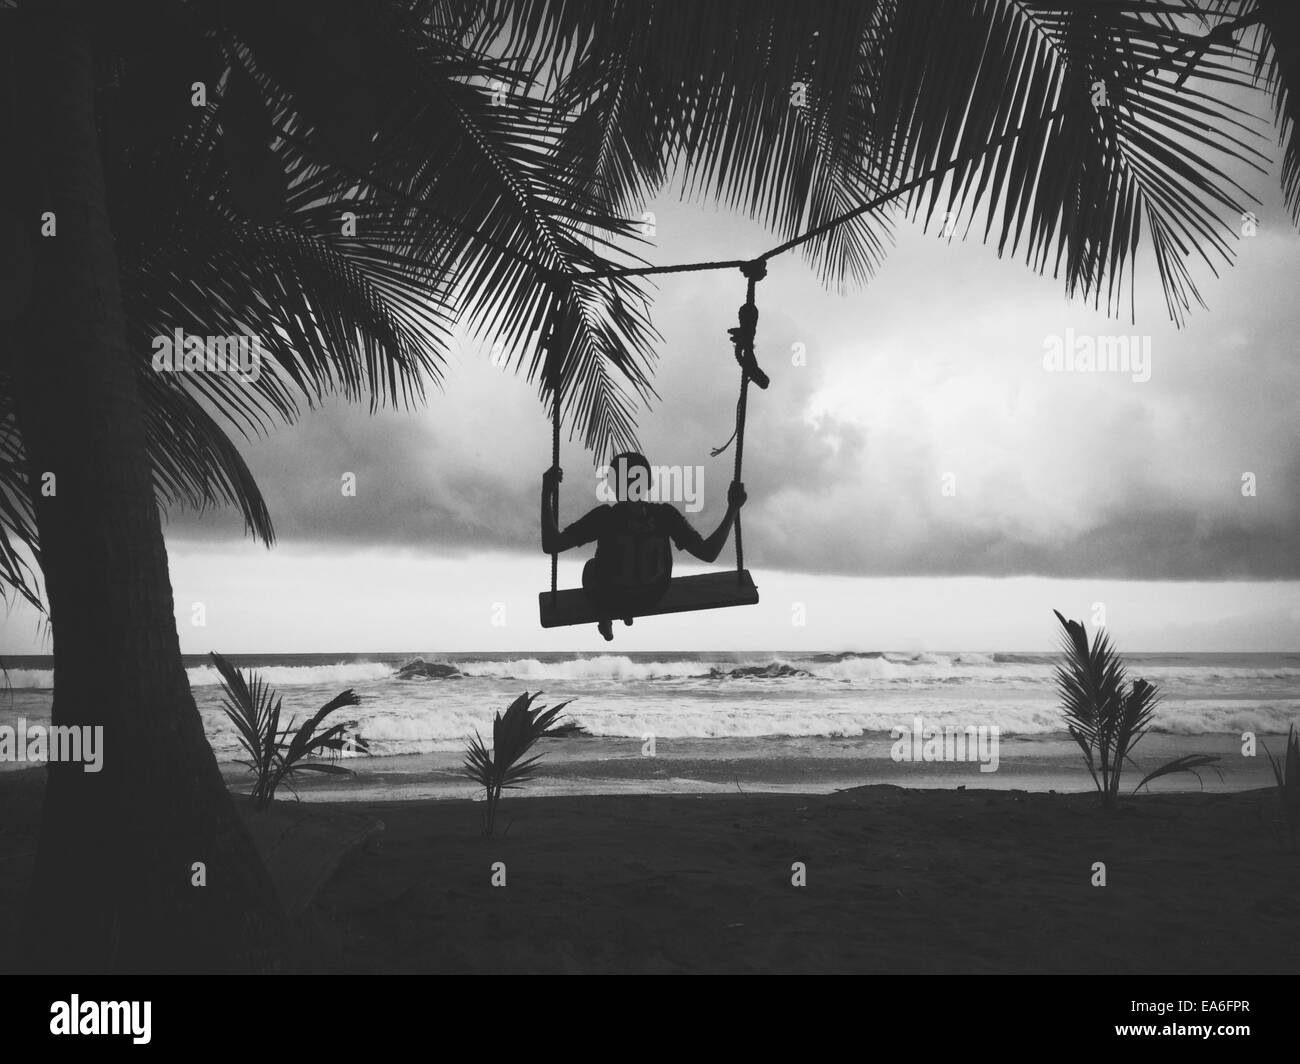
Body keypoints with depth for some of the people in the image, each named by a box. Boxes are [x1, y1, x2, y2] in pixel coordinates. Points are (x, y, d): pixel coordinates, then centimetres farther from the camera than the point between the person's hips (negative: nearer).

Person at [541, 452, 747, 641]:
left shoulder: (605, 517, -33)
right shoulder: (665, 515, -26)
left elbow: (550, 545, -32)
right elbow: (709, 553, -24)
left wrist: (547, 493, -29)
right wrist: (733, 510, -19)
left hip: (610, 601, -2)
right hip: (652, 599, 2)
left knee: (591, 566, 33)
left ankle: (605, 621, 51)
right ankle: (628, 615, 57)